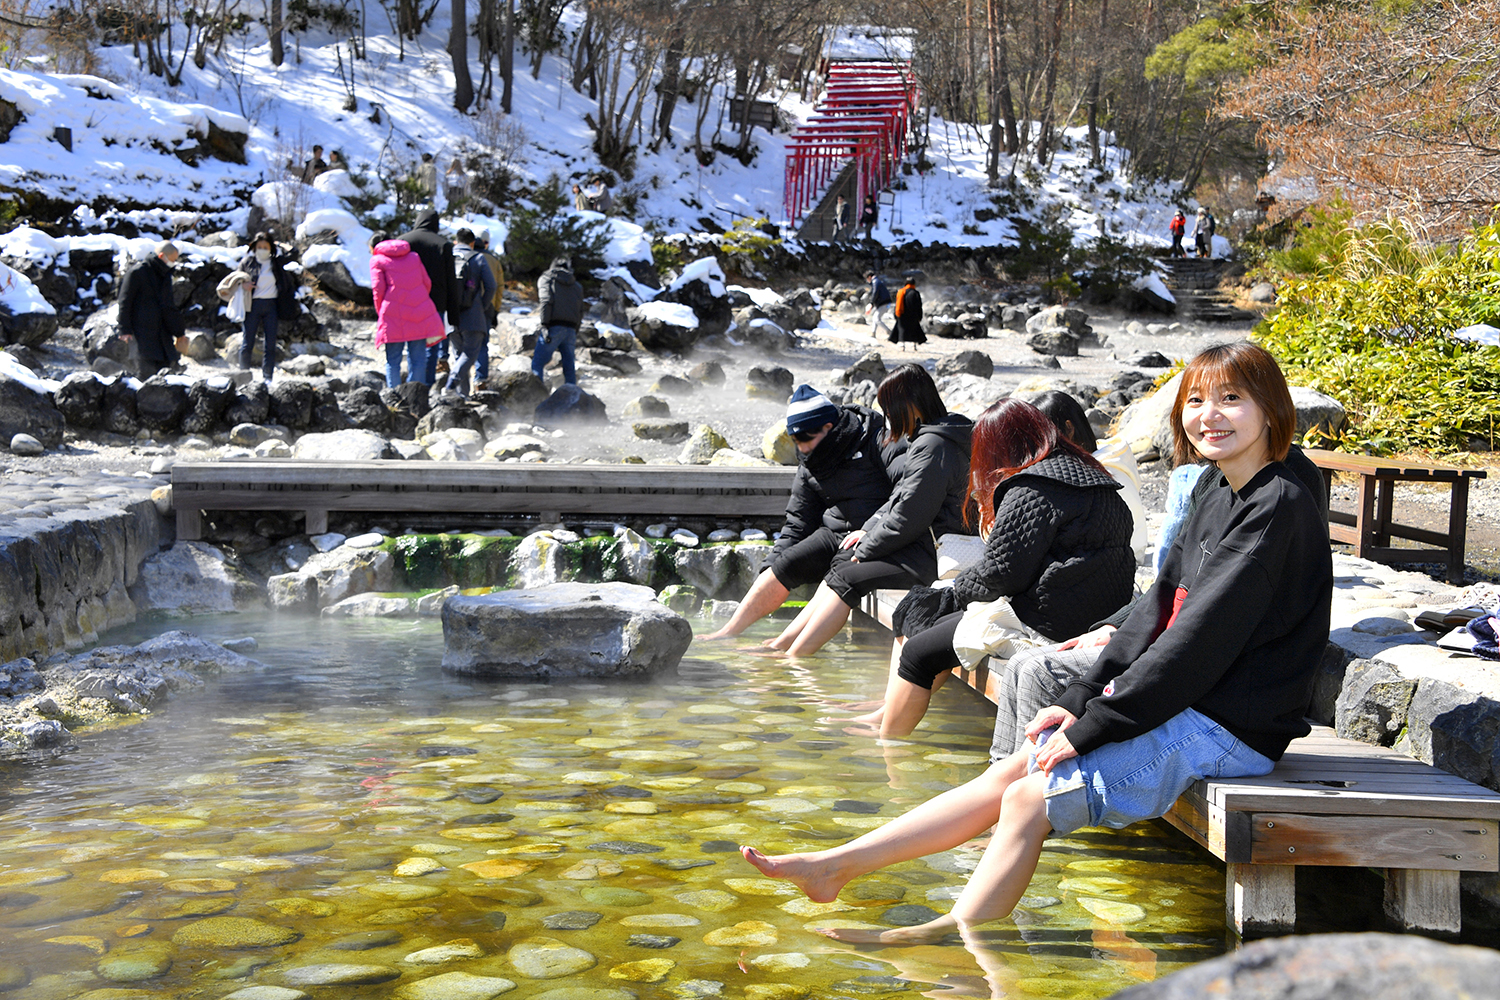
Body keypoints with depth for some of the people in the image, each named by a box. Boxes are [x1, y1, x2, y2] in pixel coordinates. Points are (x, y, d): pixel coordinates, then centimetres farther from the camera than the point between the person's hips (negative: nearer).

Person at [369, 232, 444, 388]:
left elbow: (378, 289, -2)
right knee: (418, 359, 4)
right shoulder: (414, 256, 19)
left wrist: (381, 313, 10)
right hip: (420, 313, 3)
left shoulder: (377, 260, 7)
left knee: (392, 360, 3)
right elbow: (427, 283, 15)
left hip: (394, 316, -3)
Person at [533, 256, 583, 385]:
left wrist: (544, 325, -13)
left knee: (537, 363, -5)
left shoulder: (546, 279, 9)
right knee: (569, 366, 9)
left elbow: (546, 302, -8)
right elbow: (580, 311, 16)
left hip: (554, 327, -5)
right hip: (571, 330, 5)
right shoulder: (577, 286, 23)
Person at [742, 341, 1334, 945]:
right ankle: (836, 866, 3)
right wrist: (1080, 701, 1)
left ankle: (954, 940, -6)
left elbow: (1203, 635, -22)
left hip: (1225, 730, -8)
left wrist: (1095, 725, -19)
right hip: (1182, 709, 9)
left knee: (1030, 799, -16)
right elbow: (1156, 613, 13)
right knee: (1007, 771, 1)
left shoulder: (1278, 507, -16)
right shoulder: (1216, 505, 15)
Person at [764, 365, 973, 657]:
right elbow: (900, 496, 21)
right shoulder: (925, 438, 14)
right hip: (920, 544, 11)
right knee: (842, 561, 8)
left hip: (929, 556, -11)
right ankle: (784, 642, 6)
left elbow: (908, 518, -21)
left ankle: (792, 658, -9)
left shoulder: (933, 446, -20)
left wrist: (866, 549, -10)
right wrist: (869, 529, 9)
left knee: (846, 578, -15)